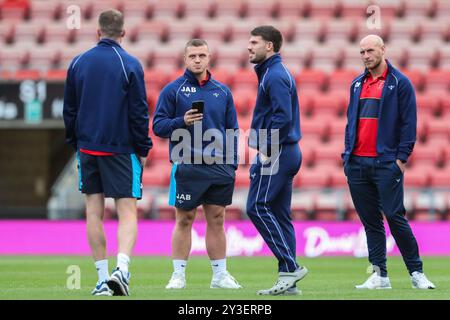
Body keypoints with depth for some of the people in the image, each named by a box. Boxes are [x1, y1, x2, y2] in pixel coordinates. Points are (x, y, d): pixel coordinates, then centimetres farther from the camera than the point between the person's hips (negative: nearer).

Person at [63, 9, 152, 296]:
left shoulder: (78, 63, 5)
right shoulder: (130, 65, -6)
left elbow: (69, 109, 10)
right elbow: (139, 112, -6)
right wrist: (143, 149, 3)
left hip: (88, 148, 3)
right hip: (122, 150, -3)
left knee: (94, 211, 8)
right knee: (128, 211, -3)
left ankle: (103, 278, 6)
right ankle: (122, 268, -25)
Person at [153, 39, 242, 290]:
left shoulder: (222, 91, 12)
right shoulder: (173, 90, 2)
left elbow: (232, 130, 14)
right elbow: (158, 126, 0)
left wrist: (232, 164, 7)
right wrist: (182, 122, -17)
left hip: (219, 166, 3)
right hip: (187, 165, -3)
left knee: (217, 220, 6)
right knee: (184, 220, 0)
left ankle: (220, 274, 11)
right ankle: (179, 275, 5)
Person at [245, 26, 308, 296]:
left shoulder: (275, 75, -13)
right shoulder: (273, 72, 19)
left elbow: (282, 117, -22)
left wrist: (267, 149, -19)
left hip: (277, 153, -10)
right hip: (286, 153, 10)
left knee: (258, 206, -11)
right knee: (279, 213, 9)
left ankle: (290, 267, -13)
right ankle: (288, 278, 8)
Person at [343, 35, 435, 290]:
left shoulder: (400, 83, -1)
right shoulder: (358, 84, 16)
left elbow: (409, 123, -5)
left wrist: (401, 158, -10)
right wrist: (347, 154, 12)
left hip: (386, 163, -6)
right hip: (357, 163, 6)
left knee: (395, 217, -8)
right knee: (370, 221, 5)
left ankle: (417, 273, 0)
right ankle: (380, 275, 8)